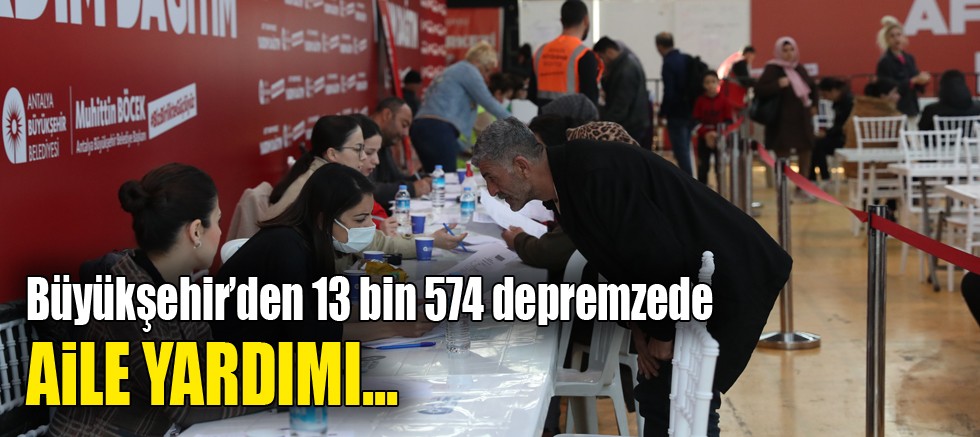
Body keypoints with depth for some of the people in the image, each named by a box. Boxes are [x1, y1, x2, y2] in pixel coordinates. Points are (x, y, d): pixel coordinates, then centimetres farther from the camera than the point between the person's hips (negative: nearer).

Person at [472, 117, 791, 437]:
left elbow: (661, 257, -27)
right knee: (655, 396, 10)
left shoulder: (595, 173, -26)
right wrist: (639, 329, 3)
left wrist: (661, 331, -14)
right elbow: (617, 259, 13)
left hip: (731, 278, -9)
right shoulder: (565, 183, 4)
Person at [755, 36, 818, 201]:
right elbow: (759, 90, -20)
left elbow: (812, 86, 27)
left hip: (802, 118, 7)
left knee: (806, 152, 9)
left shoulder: (799, 68, 11)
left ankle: (801, 189, 20)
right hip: (782, 119, -7)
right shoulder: (772, 69, -9)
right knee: (783, 156, -2)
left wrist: (813, 105, 16)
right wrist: (778, 85, -30)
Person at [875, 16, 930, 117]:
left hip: (912, 108, 6)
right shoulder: (885, 62, -9)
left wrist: (922, 80, -7)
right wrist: (914, 80, -18)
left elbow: (916, 86, 16)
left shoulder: (909, 59, 10)